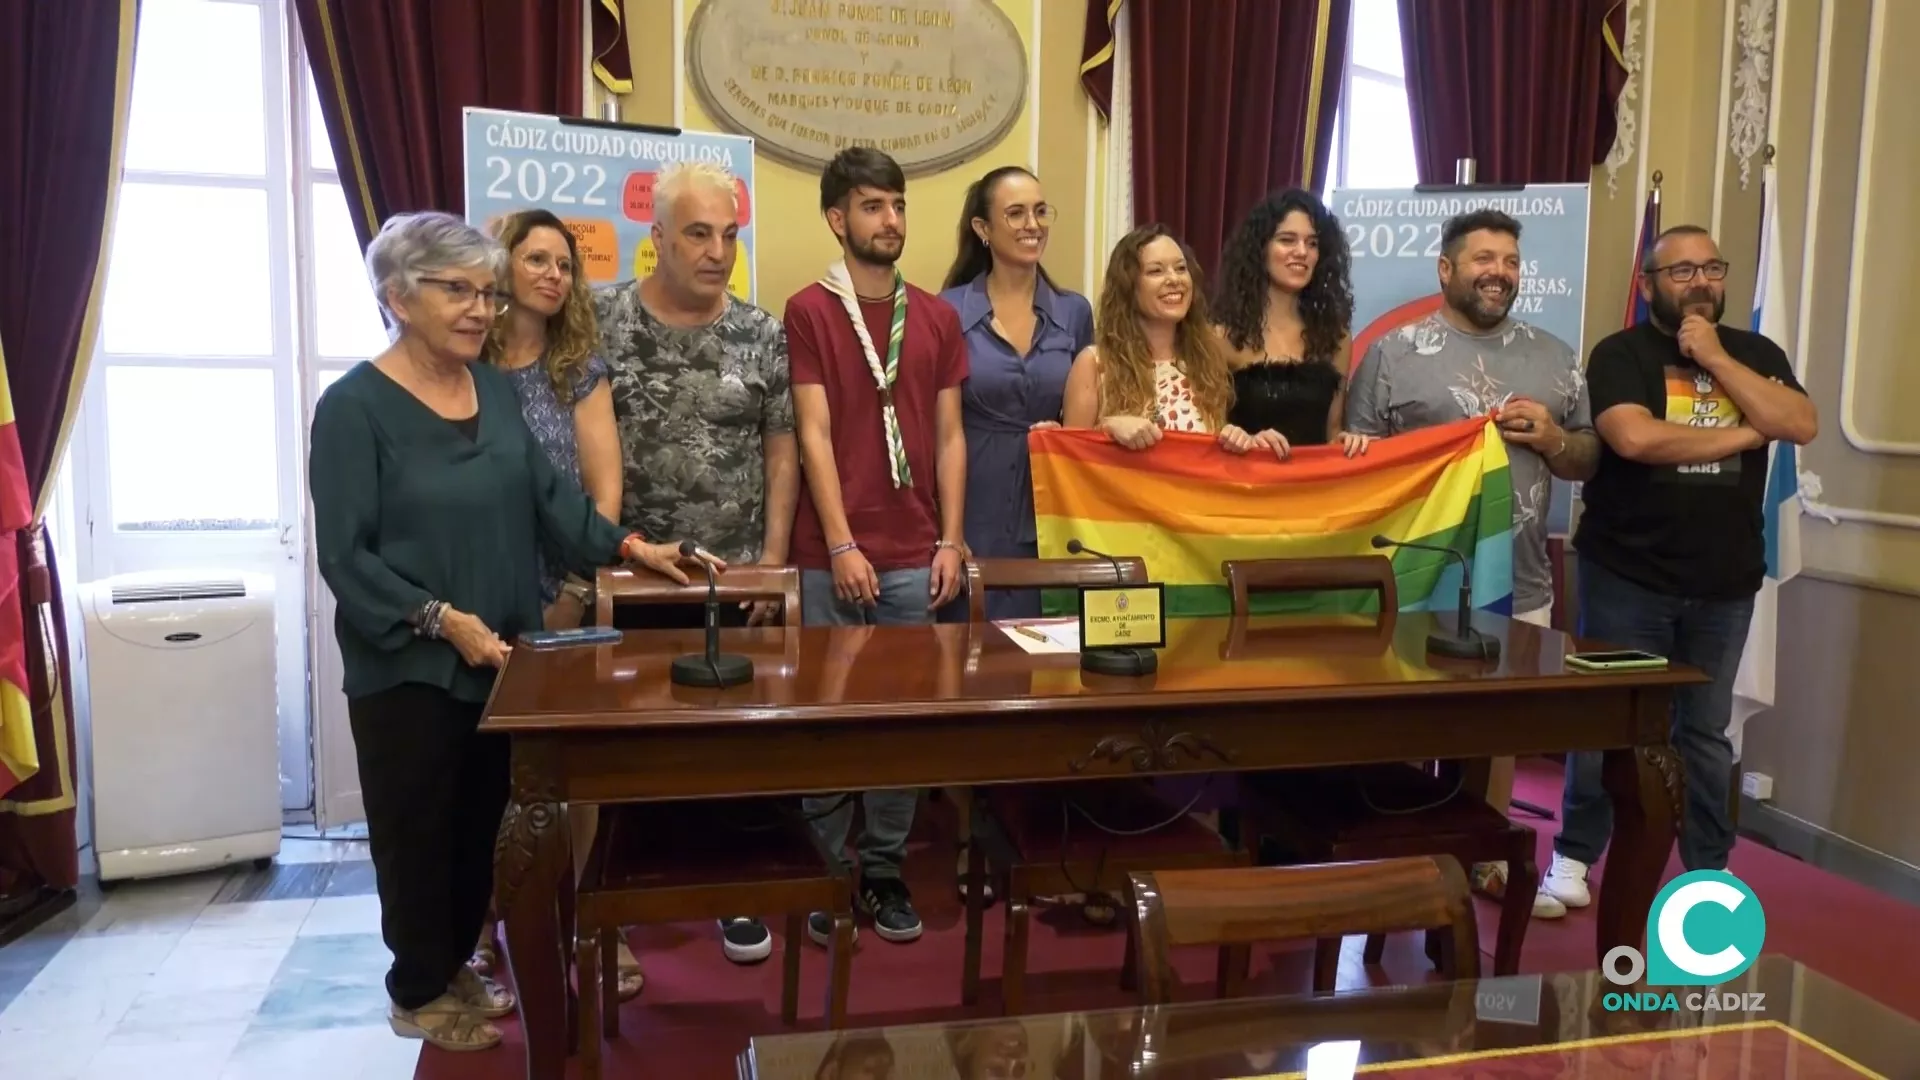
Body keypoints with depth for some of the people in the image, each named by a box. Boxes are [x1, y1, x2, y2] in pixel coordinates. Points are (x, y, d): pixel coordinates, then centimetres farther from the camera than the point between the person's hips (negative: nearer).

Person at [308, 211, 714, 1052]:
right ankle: (416, 993, 26)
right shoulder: (354, 406, -13)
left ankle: (455, 964, 35)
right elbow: (344, 554, -16)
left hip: (498, 654, 6)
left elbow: (546, 493, 6)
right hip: (407, 666, -6)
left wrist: (628, 547, -4)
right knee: (419, 830, 8)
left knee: (481, 820, 16)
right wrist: (442, 619, -22)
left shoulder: (493, 387, 7)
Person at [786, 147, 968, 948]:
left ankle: (885, 871, 22)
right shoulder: (807, 311, -1)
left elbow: (948, 437, 10)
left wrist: (951, 540, 2)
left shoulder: (937, 317, 11)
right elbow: (814, 436, -7)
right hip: (832, 555, -3)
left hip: (915, 556, 4)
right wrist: (842, 545, -12)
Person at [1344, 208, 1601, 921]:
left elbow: (1589, 460, 14)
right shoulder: (1395, 353, -2)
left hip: (1519, 585, 4)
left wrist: (1551, 439, -5)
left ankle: (1487, 857, 31)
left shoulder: (1555, 357, 12)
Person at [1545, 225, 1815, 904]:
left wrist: (1717, 358, -10)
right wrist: (1743, 434, -9)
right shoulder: (1621, 353, -4)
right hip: (1627, 576, -3)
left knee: (1707, 730, 11)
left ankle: (1709, 867, 23)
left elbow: (1802, 425, -6)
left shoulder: (1755, 354, 10)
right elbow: (1634, 437, -21)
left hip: (1726, 582, 4)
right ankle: (1574, 855, 15)